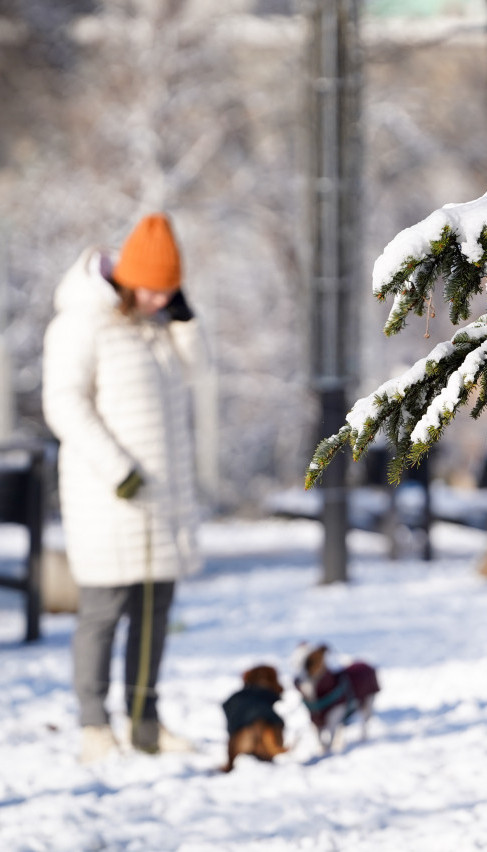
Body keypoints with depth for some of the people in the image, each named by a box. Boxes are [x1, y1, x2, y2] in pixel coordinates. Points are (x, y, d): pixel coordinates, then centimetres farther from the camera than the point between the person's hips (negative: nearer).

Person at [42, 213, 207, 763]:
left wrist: (180, 314, -5)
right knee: (103, 606, -6)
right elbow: (65, 404, -15)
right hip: (108, 492, -7)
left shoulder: (156, 317, 9)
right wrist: (116, 468, -20)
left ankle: (144, 720, 13)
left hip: (166, 487, 7)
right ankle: (94, 727, -1)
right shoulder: (83, 322, -12)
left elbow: (188, 369, 9)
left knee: (156, 606, 7)